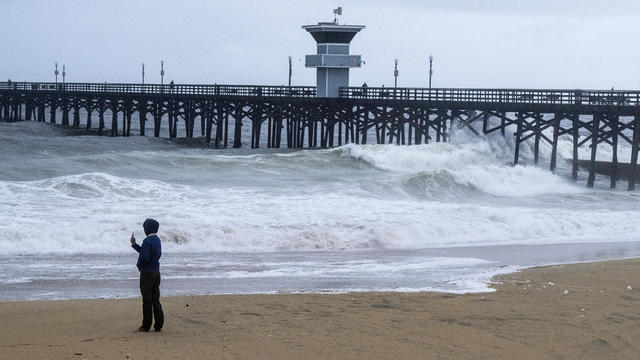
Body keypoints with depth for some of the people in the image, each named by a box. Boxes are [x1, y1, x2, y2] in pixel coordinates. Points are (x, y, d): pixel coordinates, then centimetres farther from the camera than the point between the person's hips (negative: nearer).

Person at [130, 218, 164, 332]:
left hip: (147, 273, -8)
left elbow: (144, 257, -24)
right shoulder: (157, 240, 11)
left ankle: (146, 326, 4)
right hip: (156, 272, 8)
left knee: (147, 300, -1)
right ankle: (159, 325, 10)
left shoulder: (147, 241, -18)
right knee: (156, 299, 10)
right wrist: (134, 244, 21)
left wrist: (139, 264, -4)